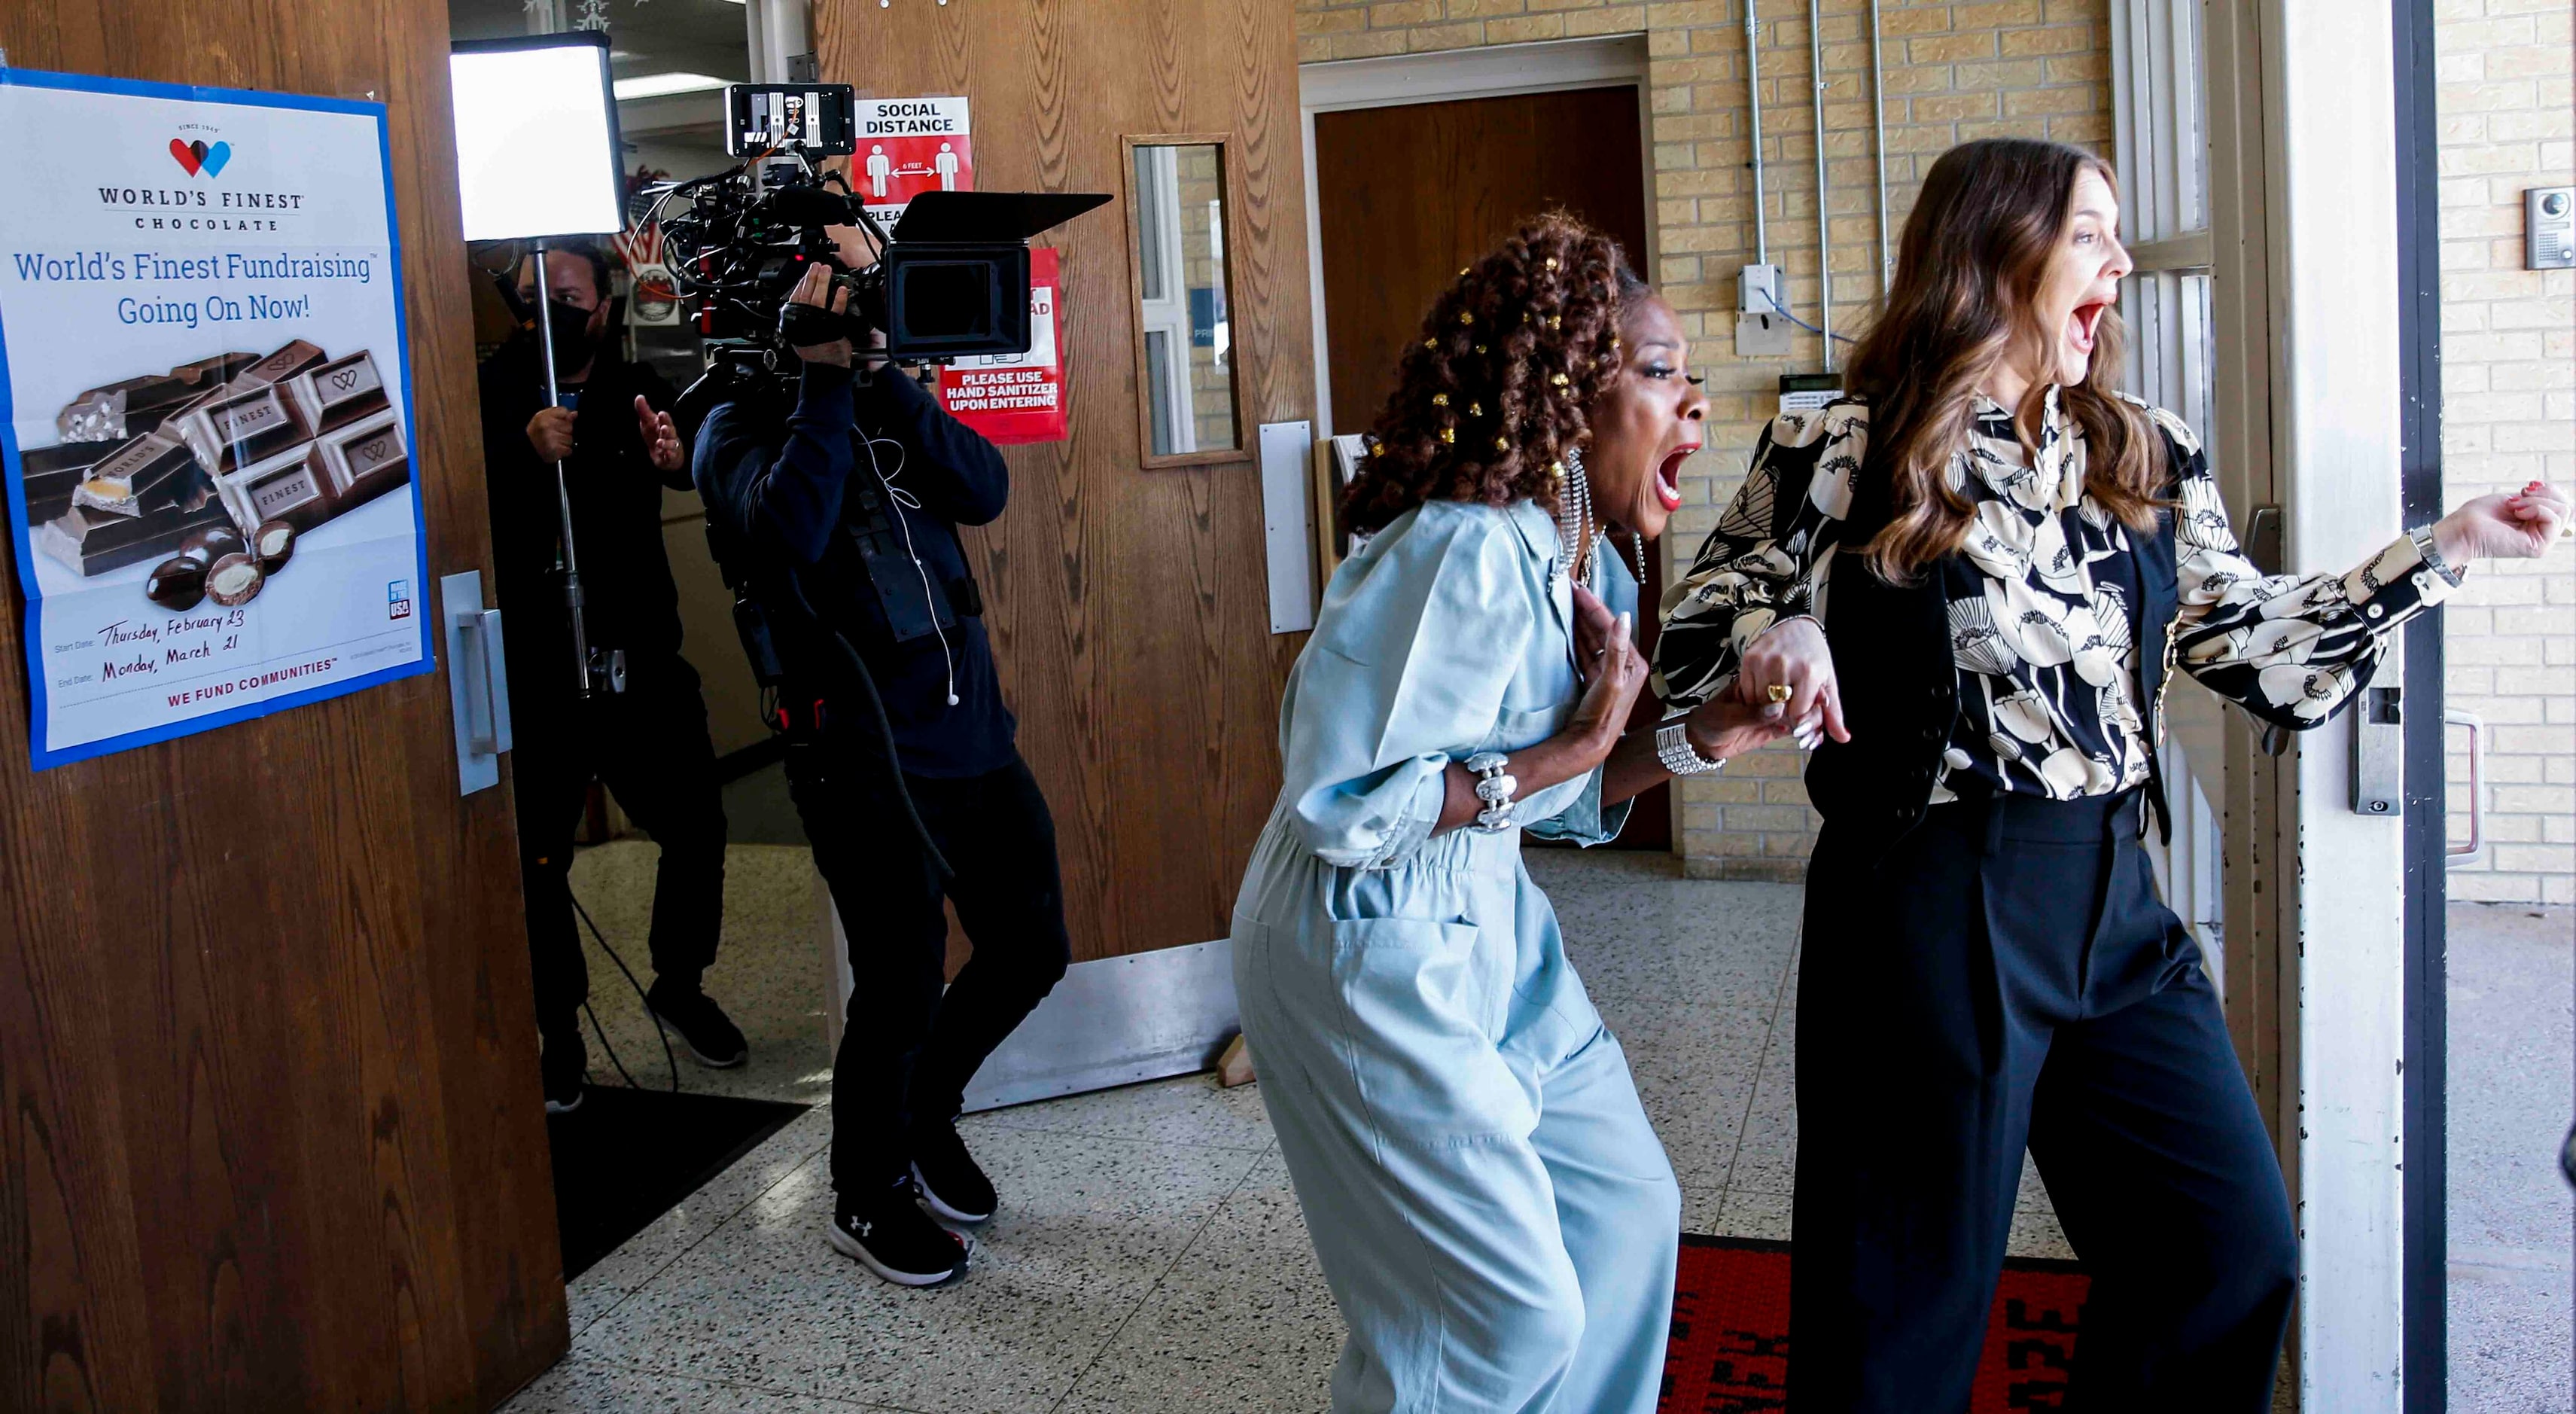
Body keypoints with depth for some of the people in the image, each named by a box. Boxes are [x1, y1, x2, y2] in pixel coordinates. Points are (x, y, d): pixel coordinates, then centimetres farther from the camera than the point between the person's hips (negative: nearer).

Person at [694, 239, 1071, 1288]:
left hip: (974, 733, 6)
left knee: (1031, 949, 14)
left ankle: (925, 1113, 38)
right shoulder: (741, 427, -4)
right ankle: (867, 1198, 25)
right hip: (868, 763, -6)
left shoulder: (883, 407, 12)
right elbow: (789, 527, -26)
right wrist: (827, 376, -20)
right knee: (903, 991, 0)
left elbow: (984, 491, -5)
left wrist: (885, 374, -12)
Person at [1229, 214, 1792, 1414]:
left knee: (1626, 1211, 16)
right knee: (1514, 1310, -2)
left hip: (1490, 930, 9)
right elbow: (1339, 809, -28)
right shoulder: (1464, 554, -27)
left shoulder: (1594, 570, 3)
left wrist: (1700, 737, -3)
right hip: (1368, 947, -9)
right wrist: (1573, 747, -23)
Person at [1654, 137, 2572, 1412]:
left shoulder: (2150, 458, 9)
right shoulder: (1839, 456, -6)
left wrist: (2445, 547, 9)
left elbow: (2252, 643, 11)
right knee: (1908, 1302, 5)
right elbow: (1690, 640, 0)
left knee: (2238, 1248, 13)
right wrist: (1777, 633, -21)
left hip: (2114, 896, 6)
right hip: (1930, 906, -6)